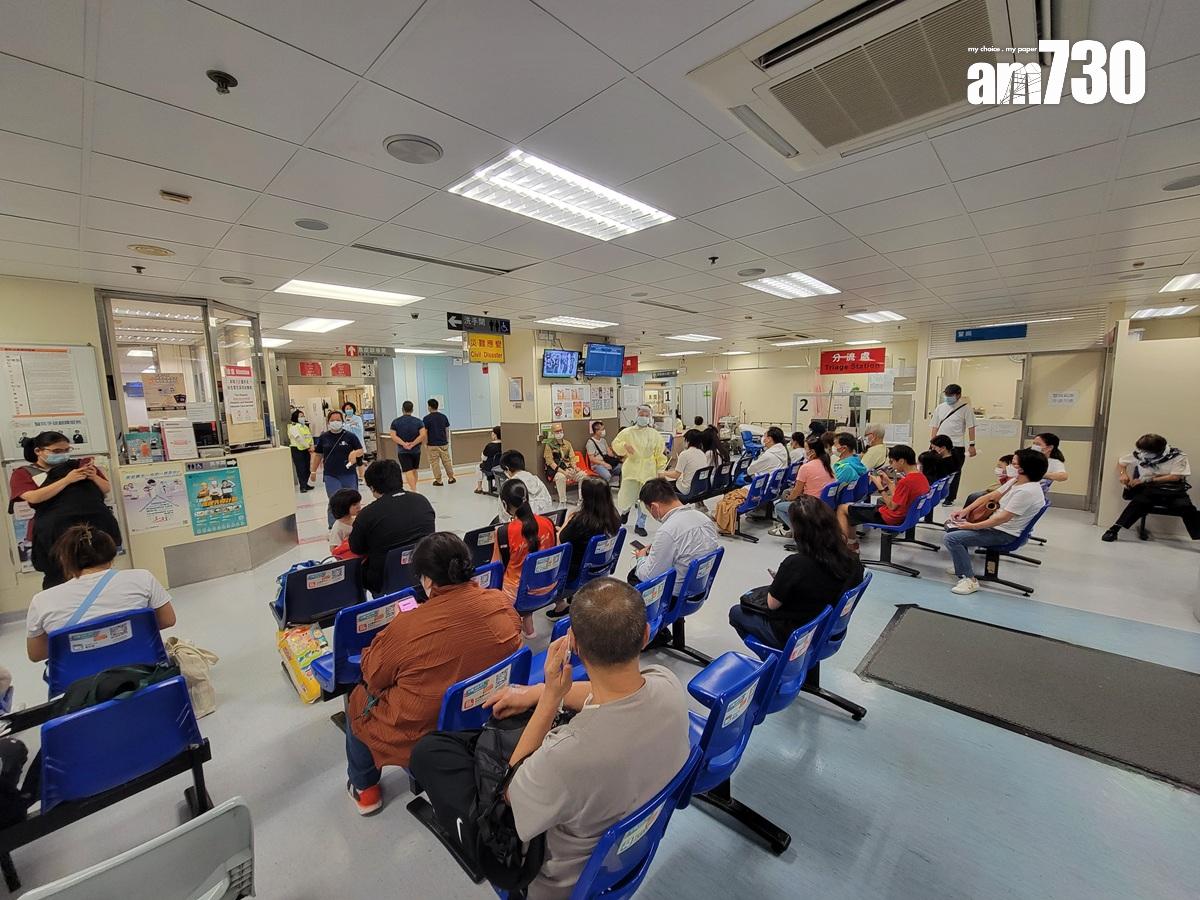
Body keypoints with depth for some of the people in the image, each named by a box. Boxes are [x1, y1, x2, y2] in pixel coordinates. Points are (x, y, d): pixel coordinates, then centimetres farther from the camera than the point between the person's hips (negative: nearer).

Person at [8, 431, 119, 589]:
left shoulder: (81, 464, 15)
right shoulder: (24, 473, 10)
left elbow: (107, 490, 16)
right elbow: (34, 498, -9)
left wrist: (94, 477, -4)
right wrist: (67, 480, -13)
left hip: (96, 525, 1)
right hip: (56, 532, -1)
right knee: (59, 581, -1)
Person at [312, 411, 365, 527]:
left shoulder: (349, 436, -2)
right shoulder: (323, 437, 3)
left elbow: (361, 451, 1)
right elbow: (319, 454, 12)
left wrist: (355, 453, -21)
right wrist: (313, 471, 16)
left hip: (349, 475, 0)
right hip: (331, 476, 0)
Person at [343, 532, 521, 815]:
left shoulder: (407, 627, -29)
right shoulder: (503, 604, -18)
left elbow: (372, 675, -10)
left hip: (421, 740, -4)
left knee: (358, 698, 25)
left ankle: (364, 789, 41)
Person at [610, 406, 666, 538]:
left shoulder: (655, 435, 1)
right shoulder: (627, 432, -2)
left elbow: (660, 454, 5)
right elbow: (615, 444, 6)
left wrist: (660, 470, 3)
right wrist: (625, 446, -14)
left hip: (648, 471, 1)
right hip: (631, 470, -1)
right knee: (627, 496, 0)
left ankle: (640, 525, 24)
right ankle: (625, 510, 37)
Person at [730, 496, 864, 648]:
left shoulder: (796, 564, -33)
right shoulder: (851, 560, -16)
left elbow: (772, 604, -17)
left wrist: (778, 581, 0)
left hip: (795, 638, -6)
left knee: (736, 613, 17)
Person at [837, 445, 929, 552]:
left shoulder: (906, 481, -28)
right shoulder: (922, 477, 1)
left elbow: (892, 506, -20)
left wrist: (880, 486, -13)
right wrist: (888, 482, 9)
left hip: (889, 517, -10)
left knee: (842, 509, -4)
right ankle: (852, 544, 22)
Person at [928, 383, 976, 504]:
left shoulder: (965, 408, -2)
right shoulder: (940, 407, 9)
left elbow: (971, 427, -3)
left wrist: (972, 445, -7)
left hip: (957, 446, -3)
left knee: (954, 473, 6)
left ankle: (949, 498, 14)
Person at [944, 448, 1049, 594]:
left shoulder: (1027, 491, -26)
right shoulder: (1016, 481, 4)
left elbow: (1003, 518, -27)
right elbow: (991, 496, 9)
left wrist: (973, 526, -22)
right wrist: (965, 510, 0)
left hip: (1004, 534, -10)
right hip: (995, 524, 10)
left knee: (950, 538, -23)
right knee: (951, 525, 14)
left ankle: (969, 579, -12)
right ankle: (963, 565, 22)